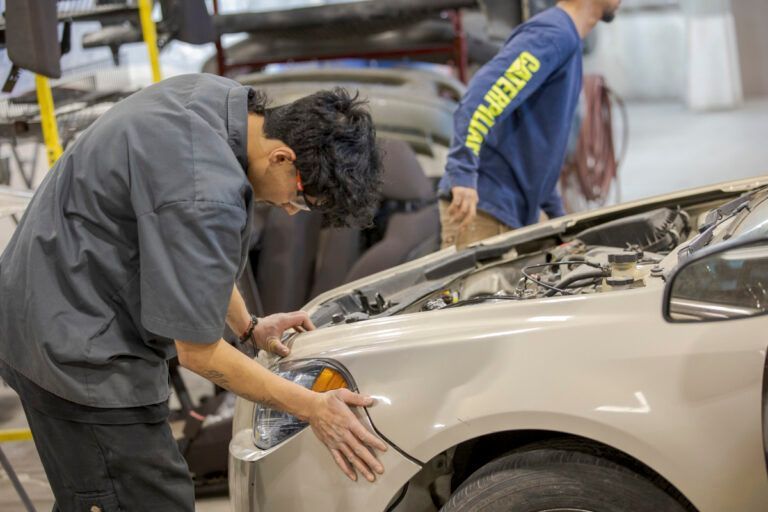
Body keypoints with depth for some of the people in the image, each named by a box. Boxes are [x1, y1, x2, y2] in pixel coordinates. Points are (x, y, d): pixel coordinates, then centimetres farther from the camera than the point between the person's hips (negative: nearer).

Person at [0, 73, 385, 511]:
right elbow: (198, 353, -20)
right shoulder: (206, 196, -31)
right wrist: (312, 408, -12)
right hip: (83, 352, -10)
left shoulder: (220, 97, -2)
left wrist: (248, 326, 20)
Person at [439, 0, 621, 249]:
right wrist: (463, 177, -34)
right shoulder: (553, 34, -11)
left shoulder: (567, 39, 21)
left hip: (515, 214, 10)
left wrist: (557, 213, 27)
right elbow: (484, 93, -25)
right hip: (480, 209, -10)